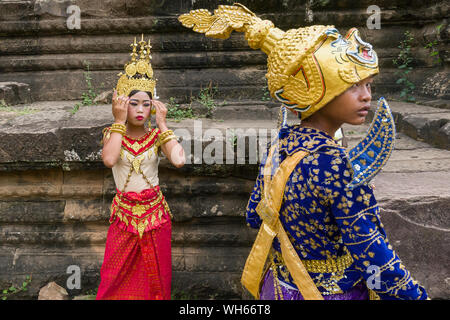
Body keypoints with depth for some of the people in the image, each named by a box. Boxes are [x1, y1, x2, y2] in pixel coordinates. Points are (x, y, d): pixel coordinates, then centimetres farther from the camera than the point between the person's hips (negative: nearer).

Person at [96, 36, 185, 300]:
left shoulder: (157, 135, -2)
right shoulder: (113, 133, -2)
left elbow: (179, 160, -23)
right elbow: (109, 160, -26)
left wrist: (162, 123, -15)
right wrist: (119, 121, -19)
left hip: (155, 212, 0)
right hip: (124, 213, 0)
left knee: (156, 275, 12)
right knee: (117, 276, 9)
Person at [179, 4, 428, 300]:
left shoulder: (279, 147, -8)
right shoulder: (336, 165, -30)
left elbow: (255, 216, 4)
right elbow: (374, 259, -25)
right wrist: (415, 295, -12)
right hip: (335, 292, -5)